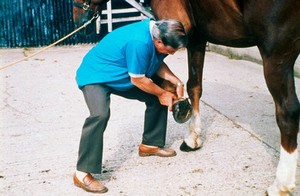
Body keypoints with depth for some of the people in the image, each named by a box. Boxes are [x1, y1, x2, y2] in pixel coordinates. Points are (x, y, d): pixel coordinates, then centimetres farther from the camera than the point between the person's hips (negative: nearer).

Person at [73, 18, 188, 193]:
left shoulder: (157, 31, -9)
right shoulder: (139, 42, -37)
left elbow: (157, 64, 6)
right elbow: (138, 80, -26)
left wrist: (178, 83, -5)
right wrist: (162, 93, -12)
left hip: (122, 76, 9)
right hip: (95, 77, -9)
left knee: (156, 98, 10)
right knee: (100, 115, -34)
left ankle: (150, 144, 26)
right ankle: (82, 173, -24)